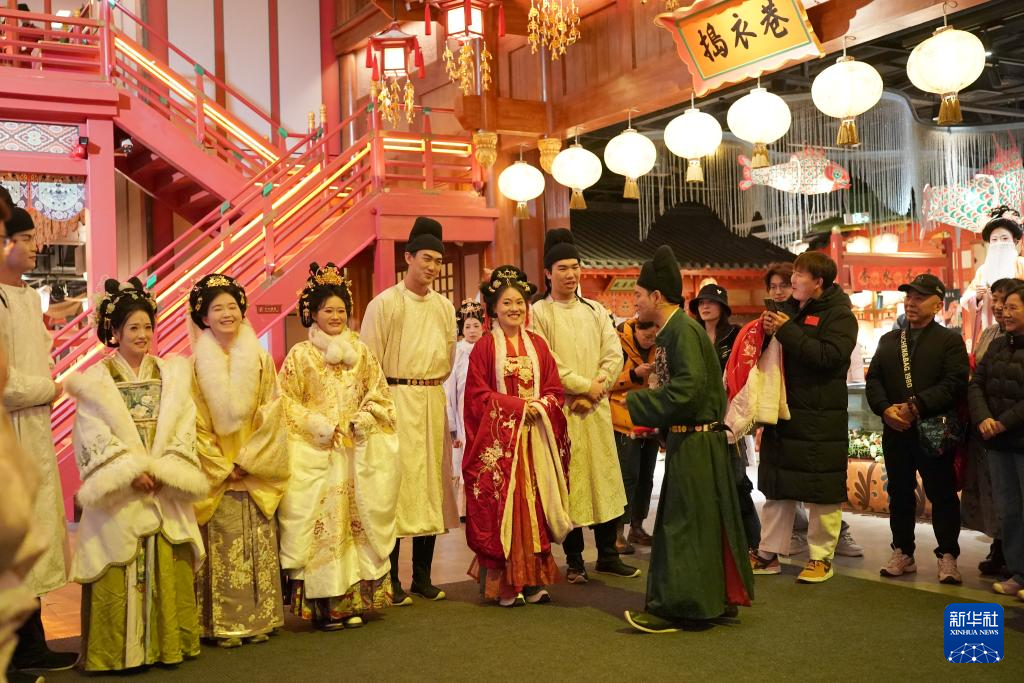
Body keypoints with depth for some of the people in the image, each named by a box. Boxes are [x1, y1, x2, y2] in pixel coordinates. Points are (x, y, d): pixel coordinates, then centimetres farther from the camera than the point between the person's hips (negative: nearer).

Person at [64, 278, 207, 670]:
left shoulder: (172, 374, 11)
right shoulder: (97, 380, 3)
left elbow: (183, 429, 2)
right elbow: (94, 435, -7)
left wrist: (163, 471, -12)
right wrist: (132, 472, -18)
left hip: (166, 493, 2)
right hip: (119, 492, -2)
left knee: (169, 567, 1)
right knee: (119, 571, -4)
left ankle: (169, 644, 10)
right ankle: (119, 651, 5)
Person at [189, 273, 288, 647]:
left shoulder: (259, 359, 5)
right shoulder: (198, 364, -1)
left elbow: (271, 414, 2)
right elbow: (195, 422, -5)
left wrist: (250, 459, -8)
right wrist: (222, 466, -11)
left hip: (256, 473, 2)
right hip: (216, 474, -2)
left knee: (258, 547, 5)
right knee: (222, 550, -1)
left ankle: (258, 619, 15)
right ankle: (223, 624, 9)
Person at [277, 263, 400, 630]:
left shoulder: (361, 352, 12)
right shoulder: (300, 355, 1)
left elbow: (379, 397, 13)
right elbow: (287, 403, -1)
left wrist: (360, 421, -4)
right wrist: (322, 427, -10)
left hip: (357, 453, 3)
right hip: (315, 455, -3)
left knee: (357, 521, 3)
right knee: (322, 523, -6)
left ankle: (352, 600, 11)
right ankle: (323, 604, 1)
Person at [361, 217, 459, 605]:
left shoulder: (444, 307, 11)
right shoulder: (384, 304, -4)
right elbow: (369, 362, -4)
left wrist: (430, 383, 8)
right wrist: (397, 390, -6)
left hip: (433, 402, 5)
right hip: (395, 402, -5)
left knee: (431, 483, 7)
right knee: (395, 483, -5)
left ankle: (423, 578, 16)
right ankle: (391, 582, 3)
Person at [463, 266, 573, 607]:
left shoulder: (538, 345, 11)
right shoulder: (484, 347, -1)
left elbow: (555, 389, 10)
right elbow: (478, 395, -6)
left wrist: (540, 406, -11)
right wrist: (518, 405, -13)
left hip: (536, 437, 4)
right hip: (498, 440, -4)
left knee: (535, 506, 4)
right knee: (500, 507, -3)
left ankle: (533, 579, 12)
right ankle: (503, 583, 4)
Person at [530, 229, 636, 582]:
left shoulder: (595, 310, 12)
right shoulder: (539, 313, -2)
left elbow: (614, 354, 5)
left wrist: (597, 387, -9)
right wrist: (584, 385, -10)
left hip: (596, 407, 4)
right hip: (562, 408, -4)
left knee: (604, 476, 7)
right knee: (569, 482, 0)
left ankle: (608, 554, 17)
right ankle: (574, 559, 10)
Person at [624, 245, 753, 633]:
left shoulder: (684, 330, -16)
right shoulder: (672, 330, 13)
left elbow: (687, 390, -23)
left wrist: (635, 402, -15)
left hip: (693, 443, -9)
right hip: (688, 438, 9)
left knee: (682, 524, -3)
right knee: (704, 521, 15)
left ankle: (673, 608, 4)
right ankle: (718, 599, 25)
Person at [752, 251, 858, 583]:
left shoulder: (839, 316, -7)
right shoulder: (788, 309, 15)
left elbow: (829, 356, -24)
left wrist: (786, 331, -21)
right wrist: (768, 330, 1)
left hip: (820, 419, -7)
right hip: (781, 413, 7)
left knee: (822, 492, 1)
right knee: (777, 488, 11)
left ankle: (821, 558, 13)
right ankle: (768, 553, 20)